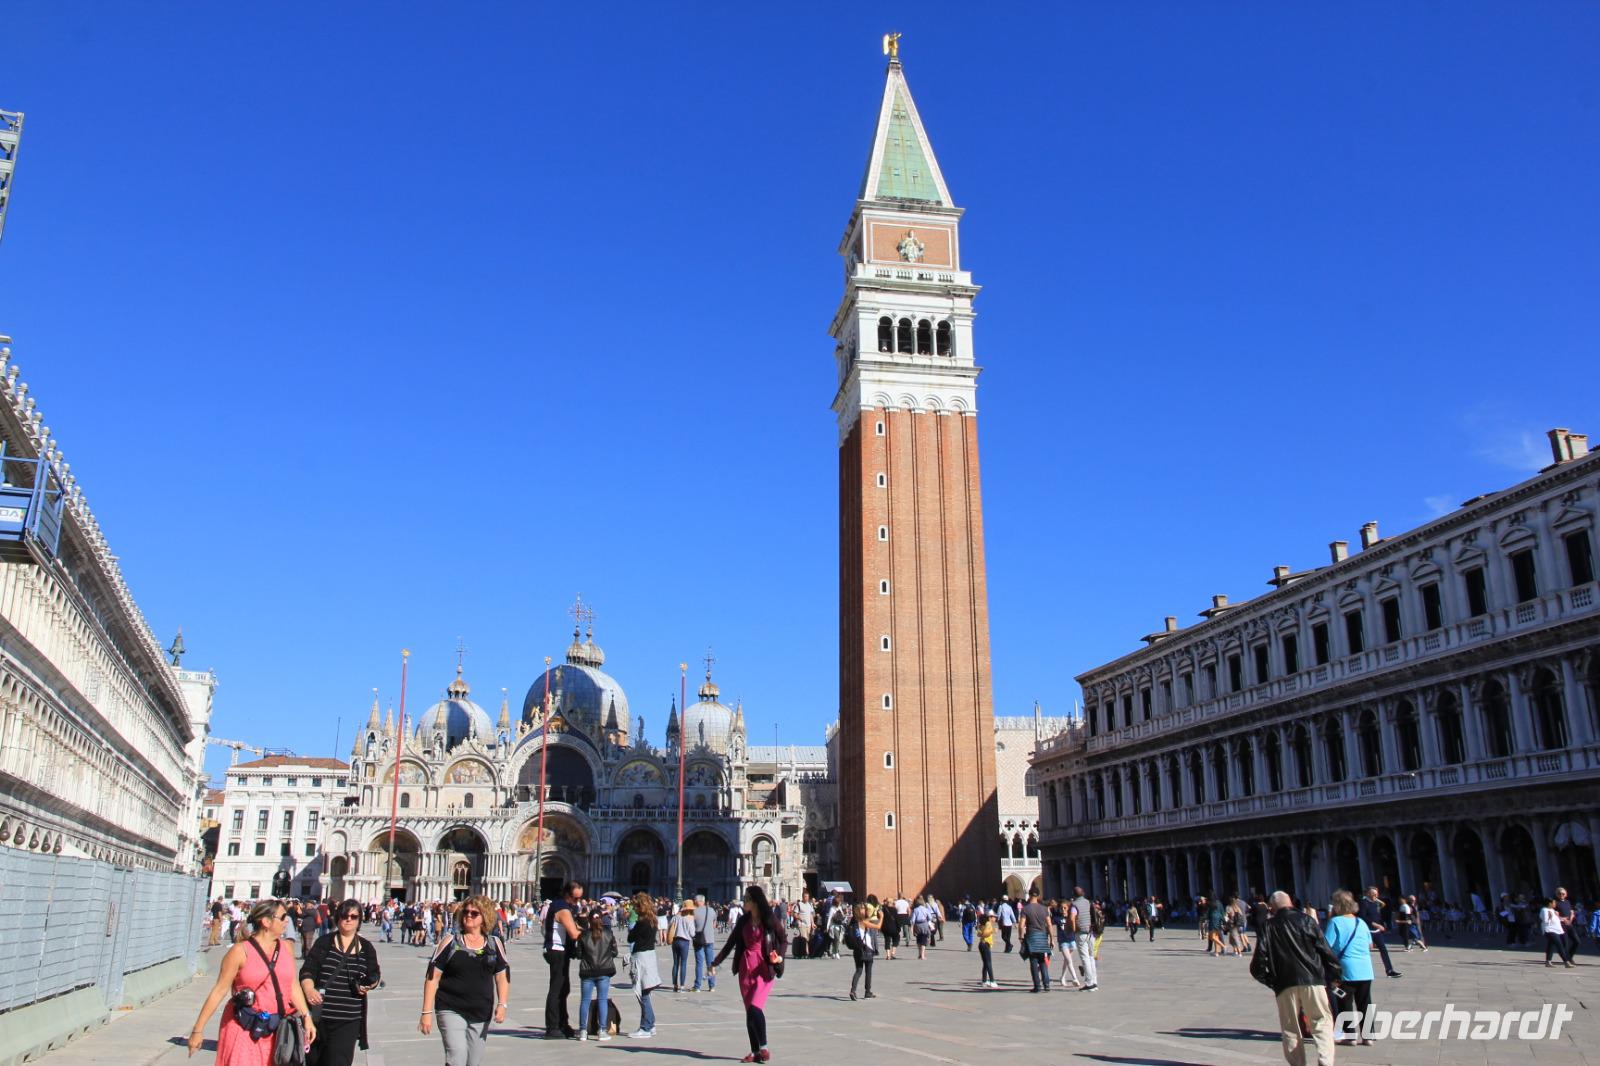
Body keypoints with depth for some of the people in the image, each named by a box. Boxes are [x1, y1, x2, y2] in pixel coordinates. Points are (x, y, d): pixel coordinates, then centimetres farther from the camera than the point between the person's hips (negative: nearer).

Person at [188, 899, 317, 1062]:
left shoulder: (286, 948, 6)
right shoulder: (240, 951, -9)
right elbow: (219, 991, -7)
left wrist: (306, 1017, 4)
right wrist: (198, 1030, -5)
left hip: (277, 1030, 4)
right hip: (246, 1029, -4)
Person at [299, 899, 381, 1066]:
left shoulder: (366, 948, 7)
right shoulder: (324, 942, 3)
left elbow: (374, 975, 13)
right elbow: (307, 970, -4)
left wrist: (370, 984, -10)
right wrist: (309, 990, -22)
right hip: (318, 1015, 0)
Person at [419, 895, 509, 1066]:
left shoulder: (494, 944, 7)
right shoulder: (450, 941, -1)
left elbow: (503, 976, 9)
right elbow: (432, 977, -2)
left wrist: (501, 1004, -6)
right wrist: (427, 1012, -8)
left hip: (481, 1014, 3)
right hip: (451, 1011, -3)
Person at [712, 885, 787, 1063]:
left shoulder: (770, 920, -4)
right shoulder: (743, 921, 8)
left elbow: (783, 940, 5)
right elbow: (731, 942, 13)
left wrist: (779, 957, -13)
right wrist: (716, 962, 11)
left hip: (764, 969, -5)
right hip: (745, 968, 5)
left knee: (755, 1007, -18)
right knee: (749, 1011, 6)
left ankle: (763, 1047, -2)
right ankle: (755, 1051, 13)